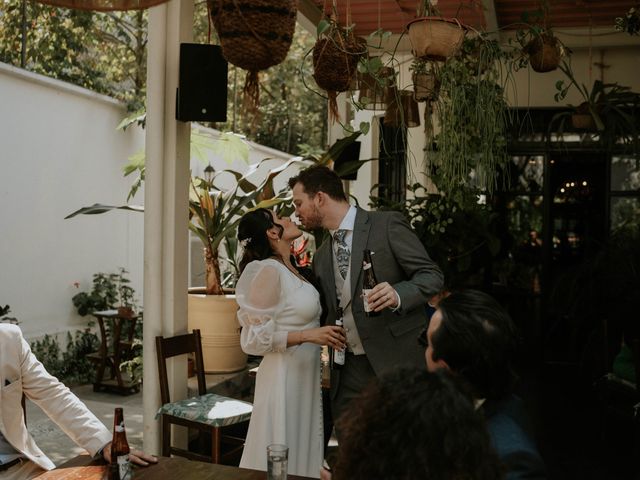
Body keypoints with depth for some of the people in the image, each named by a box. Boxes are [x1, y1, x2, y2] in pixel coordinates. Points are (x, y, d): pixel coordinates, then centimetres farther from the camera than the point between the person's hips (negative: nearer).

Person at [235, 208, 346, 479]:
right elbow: (253, 339, -19)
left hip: (304, 376, 8)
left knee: (301, 455, 16)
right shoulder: (268, 270, -17)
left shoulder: (290, 270, 9)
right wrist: (308, 336, -24)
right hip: (284, 378, -8)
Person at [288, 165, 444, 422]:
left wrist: (398, 295, -26)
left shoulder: (388, 224, -5)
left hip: (398, 362, -6)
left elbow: (432, 275, -9)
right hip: (349, 372, 6)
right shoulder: (321, 257, 17)